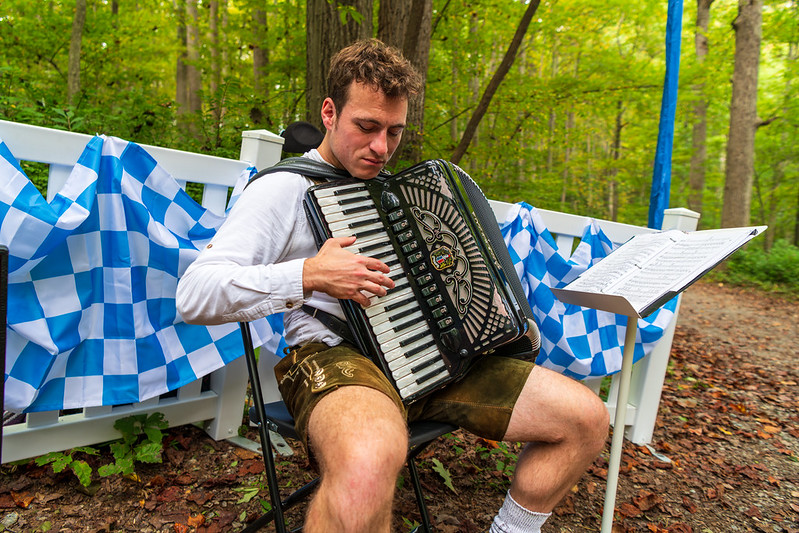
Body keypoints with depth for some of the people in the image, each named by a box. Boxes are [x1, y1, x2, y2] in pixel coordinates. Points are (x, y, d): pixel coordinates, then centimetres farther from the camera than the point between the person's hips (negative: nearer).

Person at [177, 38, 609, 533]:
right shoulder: (285, 188, -1)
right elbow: (194, 295, -12)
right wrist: (309, 275, -23)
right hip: (336, 354, -7)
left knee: (586, 417, -3)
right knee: (368, 464, -43)